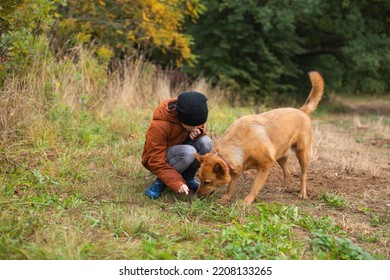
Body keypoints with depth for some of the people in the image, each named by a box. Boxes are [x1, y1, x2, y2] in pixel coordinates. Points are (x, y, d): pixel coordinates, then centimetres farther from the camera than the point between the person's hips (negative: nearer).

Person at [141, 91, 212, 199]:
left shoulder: (193, 116, -16)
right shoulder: (159, 126, -33)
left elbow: (200, 127, 6)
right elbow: (156, 163, -28)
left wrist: (198, 131, -21)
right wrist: (177, 183, -37)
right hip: (160, 158, -6)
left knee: (206, 143, -25)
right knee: (188, 152, -37)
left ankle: (188, 178, -3)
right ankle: (162, 181, -11)